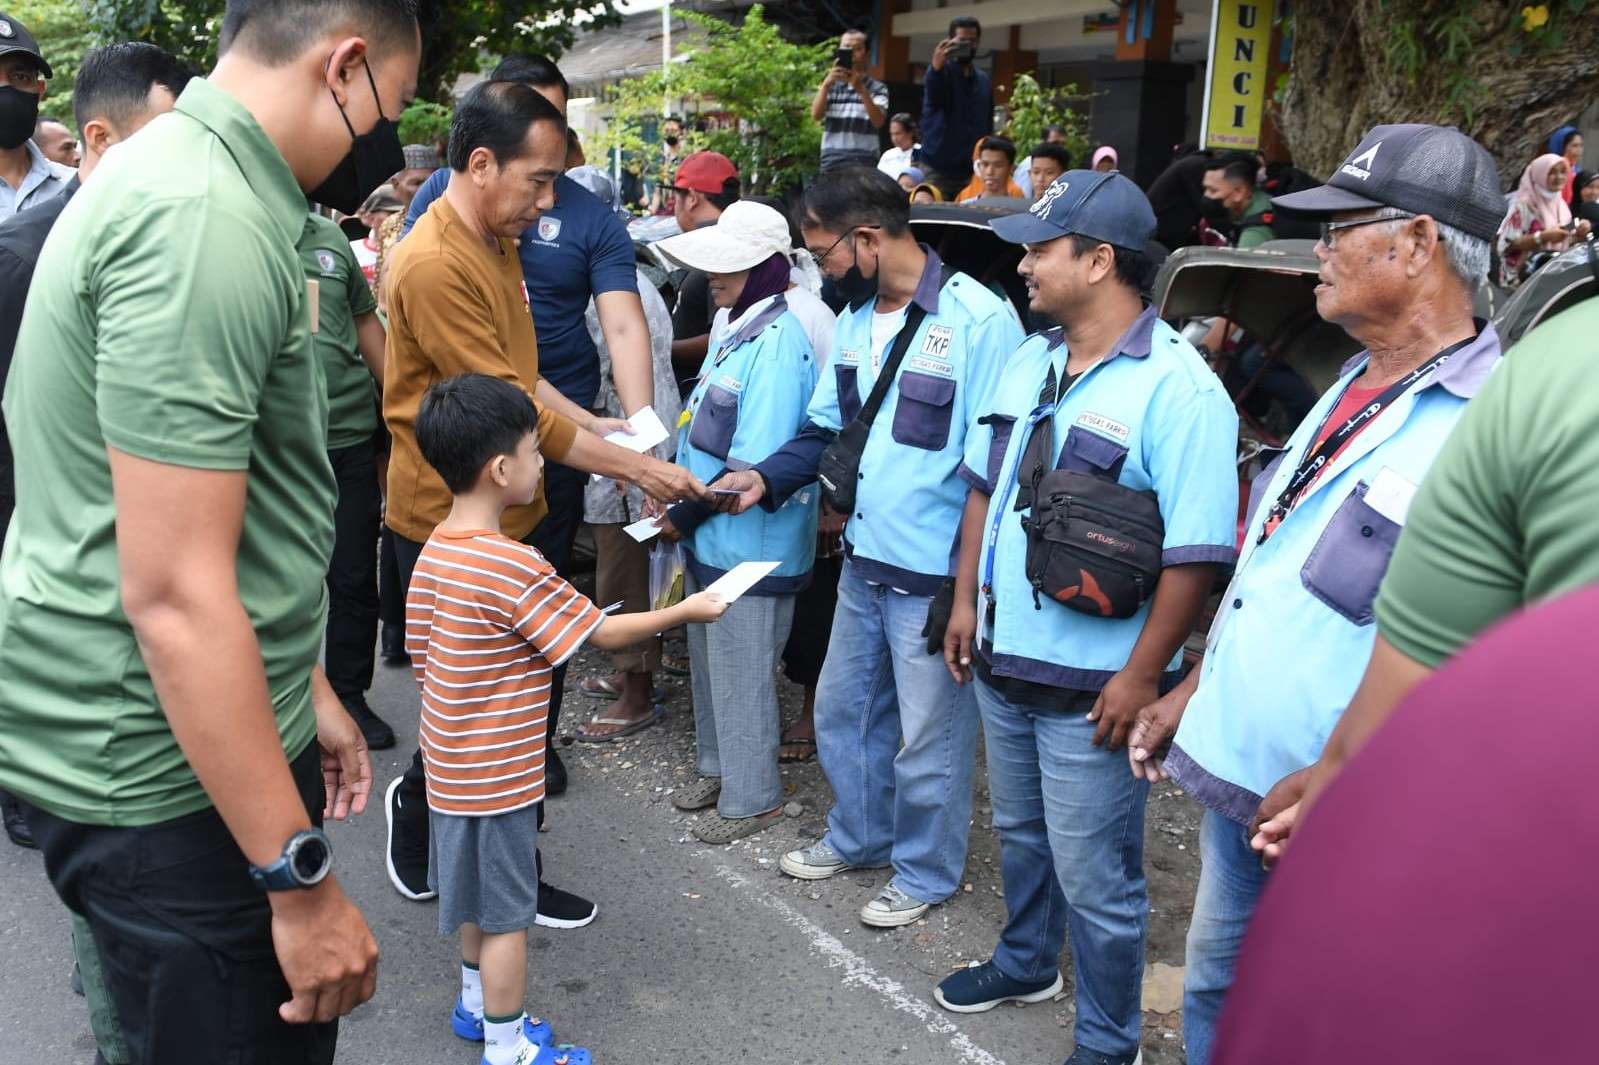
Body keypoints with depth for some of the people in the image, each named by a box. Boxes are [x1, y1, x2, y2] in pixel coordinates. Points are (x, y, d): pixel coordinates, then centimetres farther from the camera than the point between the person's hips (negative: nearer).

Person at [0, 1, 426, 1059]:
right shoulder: (203, 223, -23)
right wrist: (303, 881, -22)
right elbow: (174, 594, -26)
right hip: (166, 778, -10)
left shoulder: (197, 182, 11)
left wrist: (308, 690, 22)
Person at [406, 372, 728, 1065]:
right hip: (497, 775, -9)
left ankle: (477, 1005, 44)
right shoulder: (514, 567, -27)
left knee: (480, 894, 26)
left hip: (453, 766, 9)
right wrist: (685, 611, -7)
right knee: (507, 914, 8)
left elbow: (421, 653, 7)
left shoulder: (434, 551, -1)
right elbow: (603, 636, -19)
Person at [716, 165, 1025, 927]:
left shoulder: (978, 320, -18)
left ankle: (924, 873, 32)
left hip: (934, 576, -8)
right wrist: (767, 478, -2)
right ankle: (858, 836, 45)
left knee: (927, 739, 9)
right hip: (864, 561, 8)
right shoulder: (856, 320, 7)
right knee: (843, 709, 22)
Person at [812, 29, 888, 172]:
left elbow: (878, 121, -10)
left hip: (863, 164, -2)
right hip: (832, 162, 2)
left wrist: (861, 89, -21)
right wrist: (826, 84, -16)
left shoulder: (877, 88, 7)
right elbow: (815, 116, -2)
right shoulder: (830, 86, 14)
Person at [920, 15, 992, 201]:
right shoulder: (942, 71, -4)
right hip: (940, 171, -5)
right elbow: (933, 101, -27)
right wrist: (936, 67, -47)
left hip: (974, 173, 5)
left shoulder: (984, 81, 15)